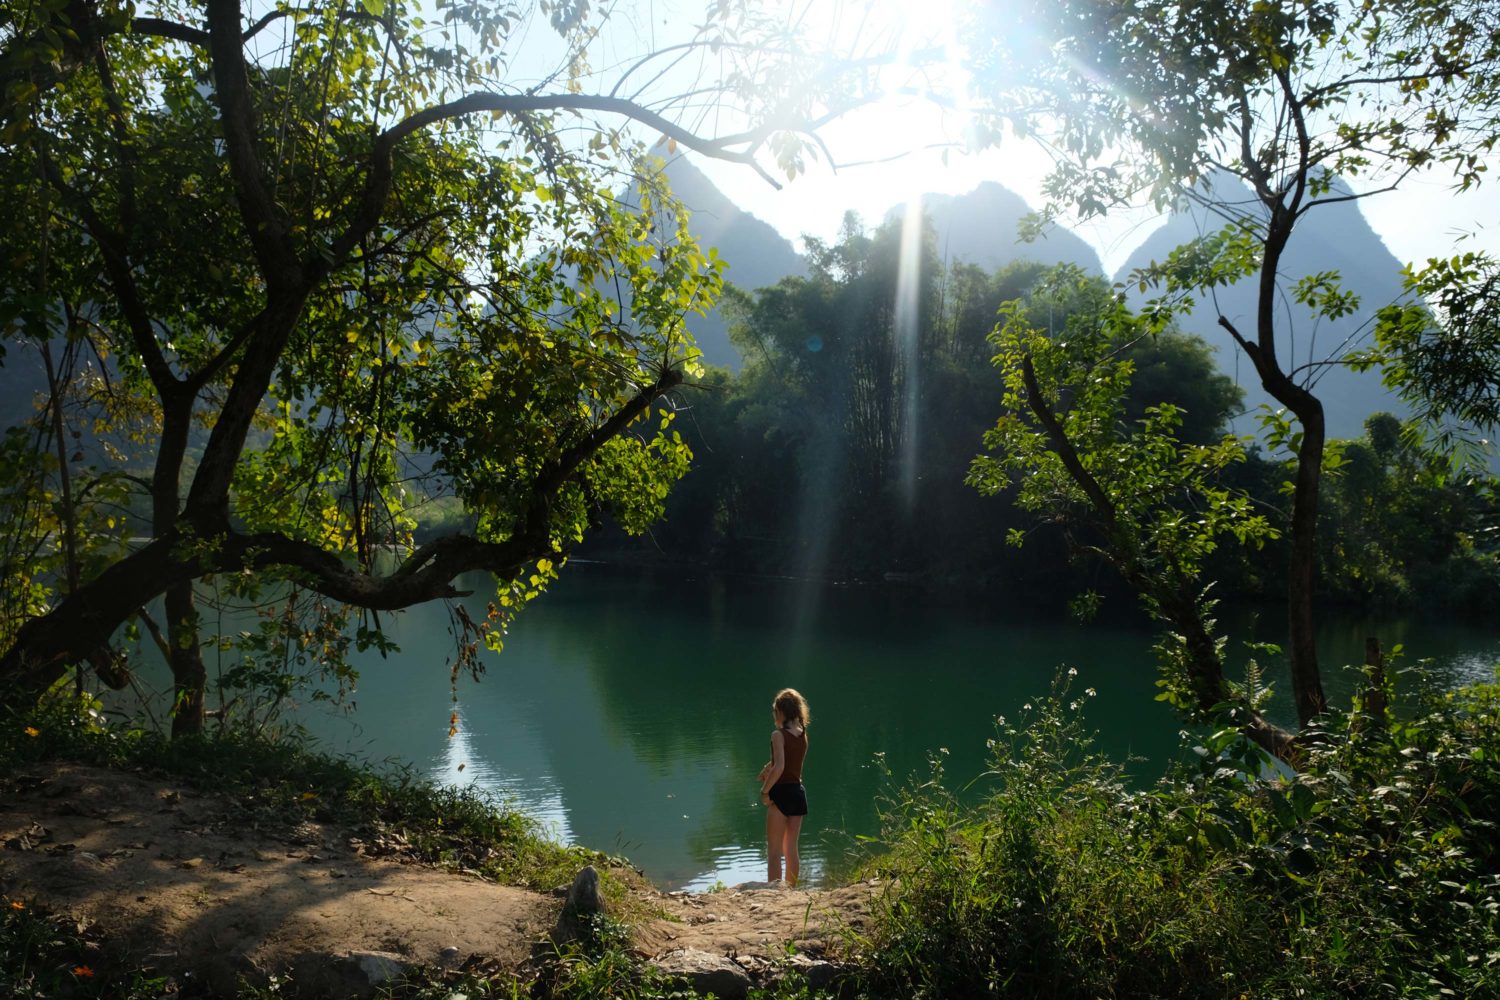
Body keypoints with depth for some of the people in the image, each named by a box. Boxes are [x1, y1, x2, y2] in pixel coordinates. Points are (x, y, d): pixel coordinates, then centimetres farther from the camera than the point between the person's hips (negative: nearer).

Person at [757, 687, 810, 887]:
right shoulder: (803, 735, 8)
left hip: (781, 793, -7)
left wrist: (765, 790, -14)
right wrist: (768, 768, 10)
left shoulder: (778, 734, -13)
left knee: (774, 851, 0)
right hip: (799, 792, 7)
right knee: (791, 850, 15)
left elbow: (779, 767, -23)